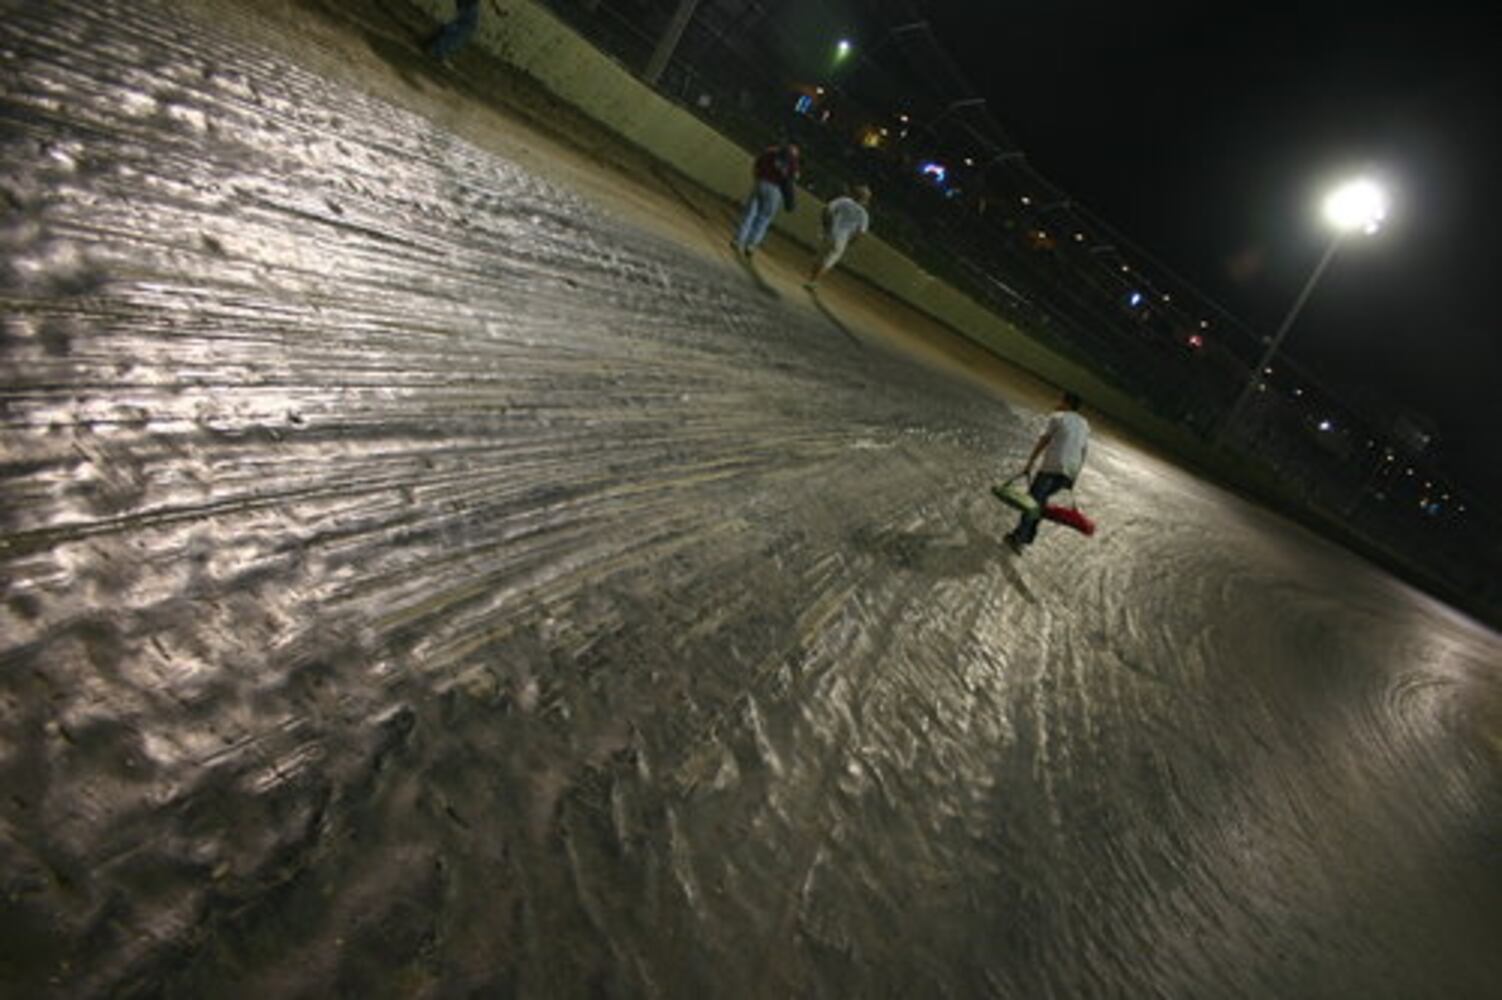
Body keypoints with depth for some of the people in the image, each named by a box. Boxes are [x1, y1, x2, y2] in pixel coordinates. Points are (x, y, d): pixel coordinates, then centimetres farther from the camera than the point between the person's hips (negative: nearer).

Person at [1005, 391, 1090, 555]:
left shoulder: (1057, 417, 0)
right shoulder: (1084, 425, 19)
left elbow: (1043, 441, -6)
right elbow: (1083, 452, 20)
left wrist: (1029, 464, -6)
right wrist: (1074, 476, 24)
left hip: (1052, 467, -6)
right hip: (1070, 471, 6)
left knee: (1033, 498, -3)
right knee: (1041, 498, 17)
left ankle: (1019, 538, -10)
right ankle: (1028, 536, 16)